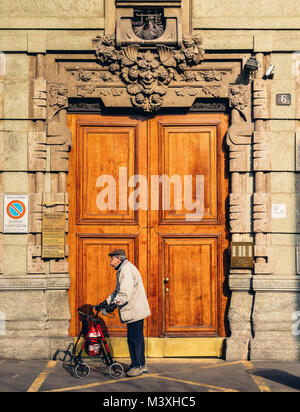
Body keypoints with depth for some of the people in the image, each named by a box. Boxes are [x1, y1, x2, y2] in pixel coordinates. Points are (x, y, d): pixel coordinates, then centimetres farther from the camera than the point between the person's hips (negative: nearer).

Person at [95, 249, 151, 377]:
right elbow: (118, 292, 22)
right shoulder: (123, 269, 19)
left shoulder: (126, 269, -16)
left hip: (134, 310, -11)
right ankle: (139, 364, 22)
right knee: (135, 338, 14)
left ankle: (139, 366, 0)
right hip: (133, 310, 11)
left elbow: (125, 293, -26)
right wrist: (105, 302, 16)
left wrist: (114, 304, -29)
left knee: (135, 338, -6)